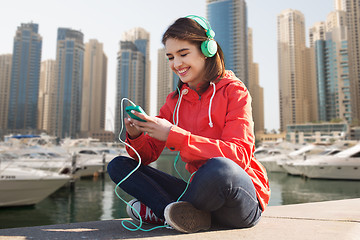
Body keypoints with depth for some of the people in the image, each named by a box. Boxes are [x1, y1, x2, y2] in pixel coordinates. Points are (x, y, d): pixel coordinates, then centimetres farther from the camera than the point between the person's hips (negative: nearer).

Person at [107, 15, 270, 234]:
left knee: (217, 168, -40)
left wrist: (173, 135, -26)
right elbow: (148, 155, 7)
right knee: (118, 166, -3)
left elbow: (239, 155, -20)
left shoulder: (233, 90, -5)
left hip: (245, 201, -4)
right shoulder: (175, 101, 10)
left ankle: (156, 210, -13)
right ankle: (190, 214, -19)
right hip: (203, 192, 5)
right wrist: (135, 136, -16)